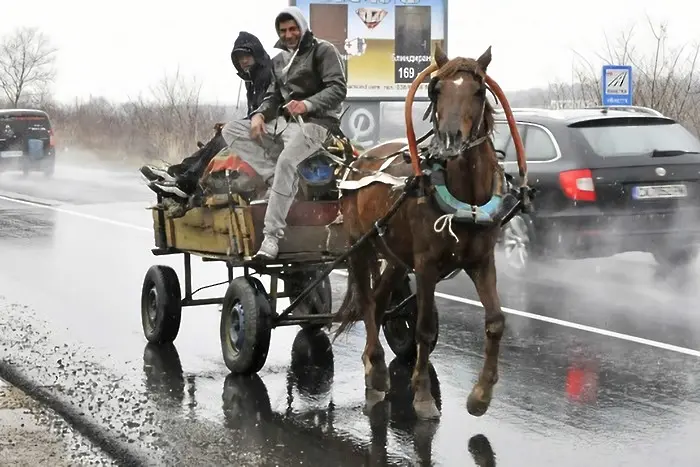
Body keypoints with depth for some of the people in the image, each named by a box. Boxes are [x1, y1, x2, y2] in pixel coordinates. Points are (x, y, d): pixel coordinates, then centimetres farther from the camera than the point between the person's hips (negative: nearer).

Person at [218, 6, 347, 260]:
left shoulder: (323, 50, -1)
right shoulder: (279, 60, 21)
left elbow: (338, 89, -11)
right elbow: (273, 95, 19)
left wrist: (308, 104, -27)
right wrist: (260, 114, -4)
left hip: (315, 122, -8)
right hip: (283, 122, 8)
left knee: (286, 162, -35)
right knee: (231, 130, -7)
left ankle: (271, 236, -36)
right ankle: (276, 179, -18)